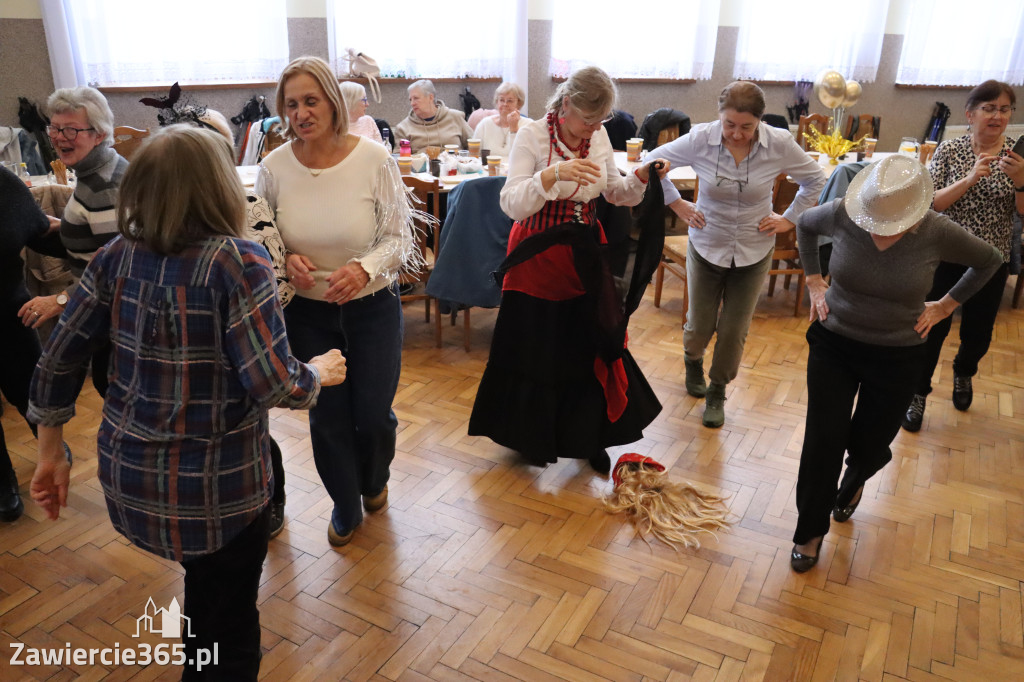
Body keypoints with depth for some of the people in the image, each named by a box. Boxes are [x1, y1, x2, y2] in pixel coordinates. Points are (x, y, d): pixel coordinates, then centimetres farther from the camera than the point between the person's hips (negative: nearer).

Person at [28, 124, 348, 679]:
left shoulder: (117, 255, -2)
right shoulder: (238, 261, -19)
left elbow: (57, 359, 1)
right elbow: (272, 384, -25)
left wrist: (51, 452, 12)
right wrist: (320, 372, -4)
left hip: (126, 470, 6)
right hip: (218, 480, -6)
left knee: (204, 588, 32)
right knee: (230, 618, 19)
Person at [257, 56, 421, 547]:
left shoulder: (374, 160, -13)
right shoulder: (274, 168, -7)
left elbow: (399, 236, -8)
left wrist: (364, 268, -26)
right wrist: (286, 260, -16)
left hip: (372, 307, -1)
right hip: (307, 312, 2)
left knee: (373, 414, 5)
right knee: (326, 417, 10)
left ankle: (374, 480, 43)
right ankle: (345, 508, 39)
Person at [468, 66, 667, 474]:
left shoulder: (599, 136, 2)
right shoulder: (532, 136, -14)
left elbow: (615, 193, 12)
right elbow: (511, 204, -24)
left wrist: (641, 177, -8)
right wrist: (553, 174, -38)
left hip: (585, 252, 5)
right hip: (538, 255, -5)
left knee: (590, 344, 10)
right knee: (535, 348, 7)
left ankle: (589, 437, 29)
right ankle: (530, 436, 31)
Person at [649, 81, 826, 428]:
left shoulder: (779, 143, -14)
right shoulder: (700, 139, -16)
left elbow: (815, 179, 4)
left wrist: (789, 219, 0)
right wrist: (677, 204, -4)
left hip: (753, 252, 1)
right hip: (706, 246, 0)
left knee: (734, 331, 5)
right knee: (700, 325, 9)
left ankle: (717, 391, 30)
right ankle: (693, 361, 46)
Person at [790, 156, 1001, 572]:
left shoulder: (937, 233, -19)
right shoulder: (841, 214, -19)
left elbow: (988, 261, 2)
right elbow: (804, 225, 6)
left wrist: (946, 305, -1)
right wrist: (813, 281, 1)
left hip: (897, 358, 0)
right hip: (834, 346, 0)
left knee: (869, 446, 11)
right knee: (823, 440, -2)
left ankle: (853, 483, 51)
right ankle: (810, 531, 21)